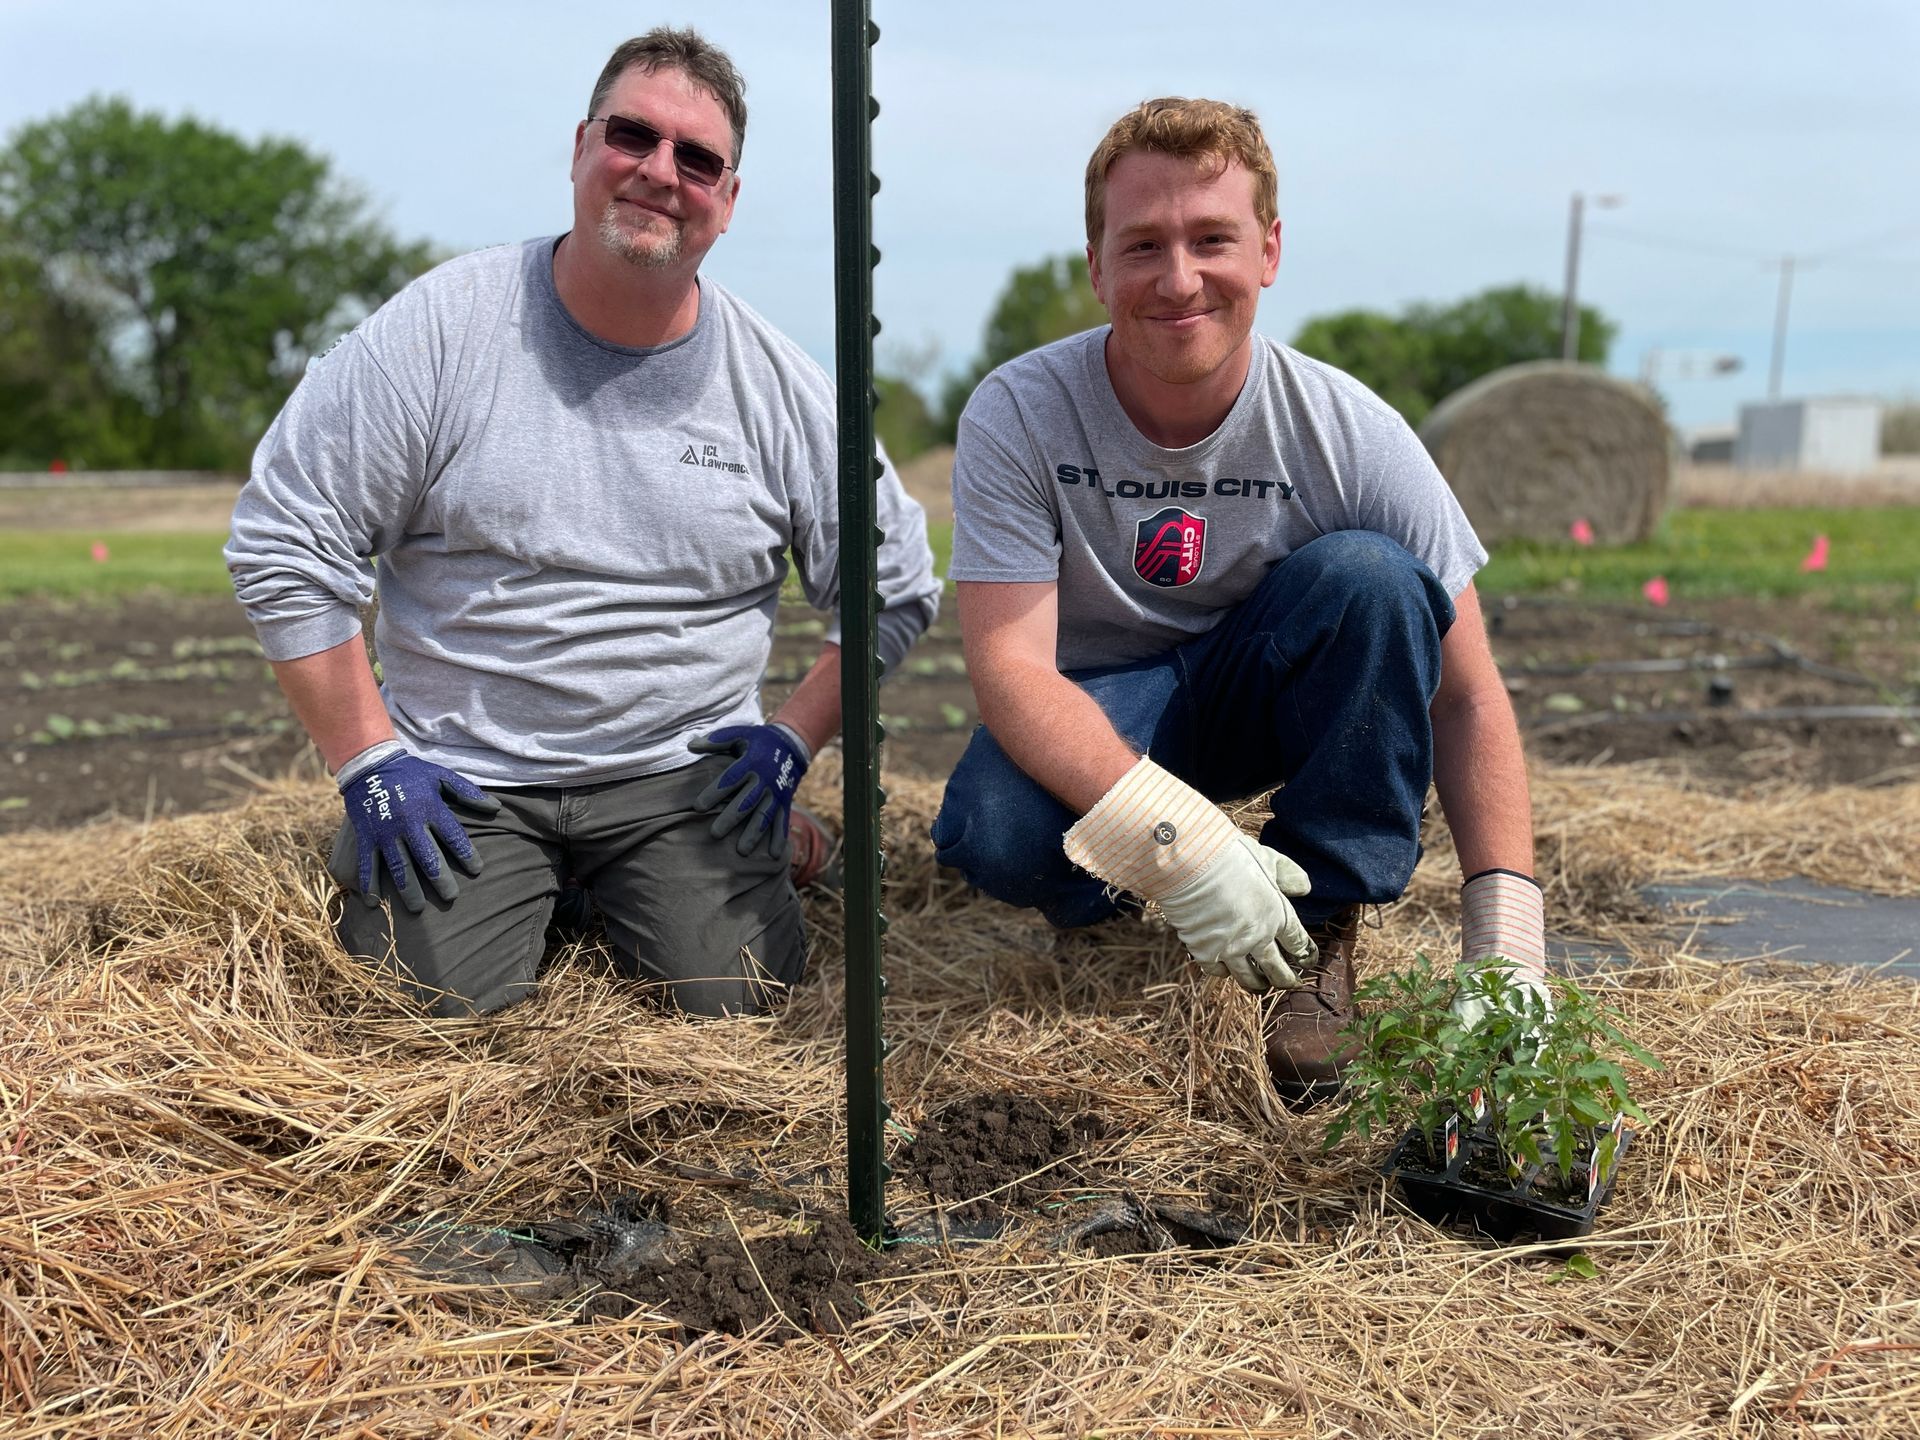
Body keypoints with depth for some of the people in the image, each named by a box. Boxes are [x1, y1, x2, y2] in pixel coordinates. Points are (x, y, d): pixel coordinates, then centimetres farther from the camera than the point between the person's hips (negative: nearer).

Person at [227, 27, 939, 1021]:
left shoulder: (776, 386, -1)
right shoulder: (440, 329, -7)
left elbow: (894, 590, 9)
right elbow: (283, 547, -4)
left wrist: (794, 738, 0)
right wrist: (367, 762, -7)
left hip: (683, 768, 1)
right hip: (461, 778, -1)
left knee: (737, 1003, -14)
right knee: (429, 1011, -15)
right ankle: (525, 890, 17)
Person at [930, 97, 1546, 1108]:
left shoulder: (1347, 434, -18)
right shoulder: (1016, 416, -20)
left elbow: (1464, 696, -16)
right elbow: (1007, 663, -28)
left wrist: (1506, 943, -26)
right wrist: (1177, 838, -43)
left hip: (1262, 700, 2)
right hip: (1092, 721, -1)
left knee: (1369, 577, -29)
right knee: (992, 833, -35)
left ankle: (1322, 923, -13)